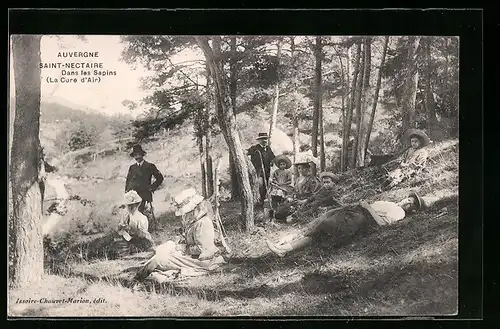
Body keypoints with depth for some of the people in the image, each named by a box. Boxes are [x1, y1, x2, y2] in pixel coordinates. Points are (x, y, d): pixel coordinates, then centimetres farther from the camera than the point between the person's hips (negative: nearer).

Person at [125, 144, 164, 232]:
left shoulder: (150, 166, 6)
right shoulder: (132, 167, 16)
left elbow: (160, 178, 10)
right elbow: (127, 181, 19)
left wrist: (152, 188, 2)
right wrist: (127, 193, 8)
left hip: (146, 196, -3)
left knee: (149, 215, -5)